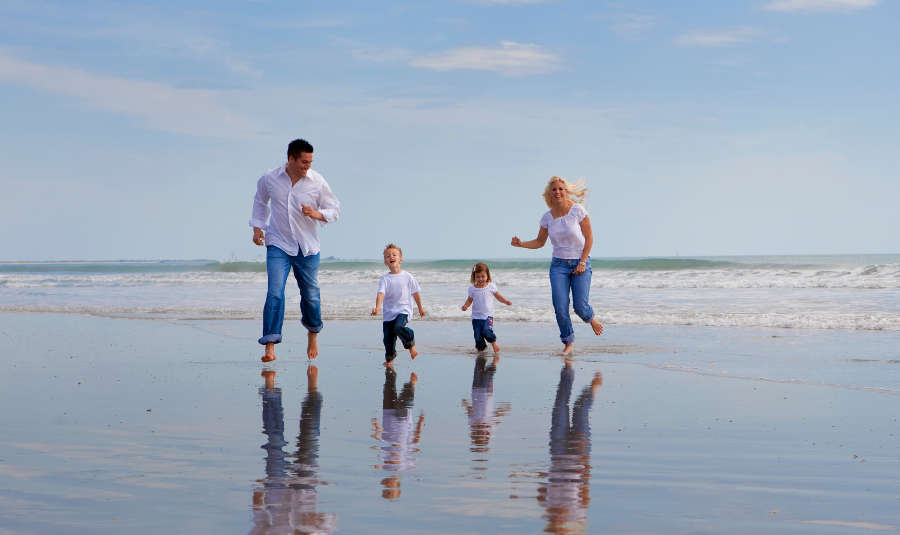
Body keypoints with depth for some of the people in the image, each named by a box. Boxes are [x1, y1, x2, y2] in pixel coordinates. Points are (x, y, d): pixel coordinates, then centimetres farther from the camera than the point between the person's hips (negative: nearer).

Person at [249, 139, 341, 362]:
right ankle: (270, 345, -14)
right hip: (278, 245, -1)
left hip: (307, 247, 1)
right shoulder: (269, 179, -4)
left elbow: (334, 209, 1)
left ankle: (313, 334, 37)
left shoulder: (317, 182, -7)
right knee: (275, 293, -15)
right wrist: (257, 227, 7)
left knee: (310, 295, 9)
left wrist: (317, 214, -19)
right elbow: (260, 202, 16)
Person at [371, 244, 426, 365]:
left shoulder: (407, 277, -2)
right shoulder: (385, 279, -2)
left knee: (398, 327, -29)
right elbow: (381, 293, -16)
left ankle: (411, 343, -3)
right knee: (388, 337, 4)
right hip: (389, 312, 2)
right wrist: (377, 307, -33)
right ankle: (389, 358, 28)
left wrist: (420, 308, 18)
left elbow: (415, 293, 9)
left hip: (403, 310, -2)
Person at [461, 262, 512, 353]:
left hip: (488, 315, -2)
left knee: (486, 330, -22)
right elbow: (469, 300, 11)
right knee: (478, 335, -1)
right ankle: (481, 348, 19)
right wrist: (465, 306, -8)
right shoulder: (472, 288, 1)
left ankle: (493, 342, 4)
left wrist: (506, 301, -2)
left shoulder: (491, 286, 0)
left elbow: (498, 296, 11)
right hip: (476, 316, 2)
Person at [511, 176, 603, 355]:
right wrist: (521, 244, -8)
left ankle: (591, 318, 26)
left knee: (580, 306, -11)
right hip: (559, 264, 3)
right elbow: (540, 242, 10)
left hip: (580, 263, -3)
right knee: (560, 308, -9)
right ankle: (568, 342, 9)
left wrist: (582, 263, -12)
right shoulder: (548, 217, 0)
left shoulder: (577, 210, -10)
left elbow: (589, 238, -6)